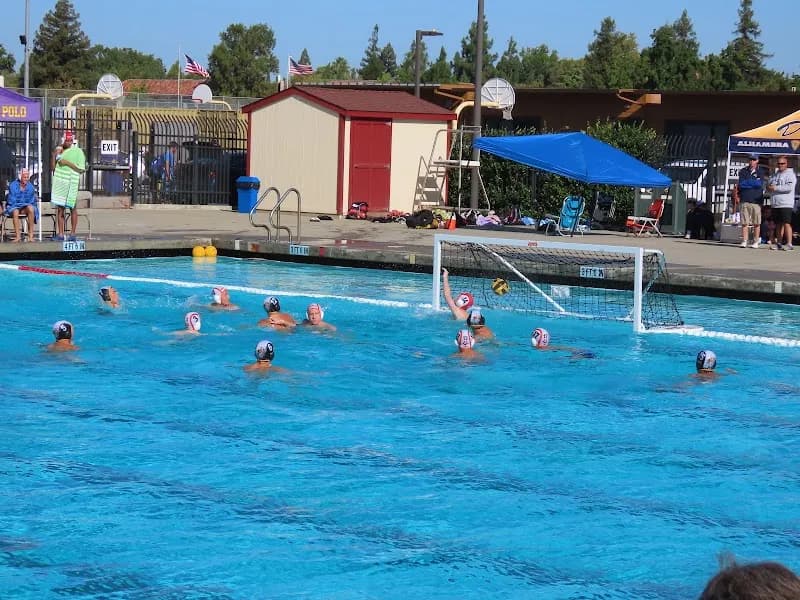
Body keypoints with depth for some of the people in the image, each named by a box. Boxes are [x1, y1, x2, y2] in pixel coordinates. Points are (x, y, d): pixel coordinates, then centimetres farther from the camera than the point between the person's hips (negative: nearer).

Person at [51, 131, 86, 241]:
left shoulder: (78, 152, 0)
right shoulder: (61, 151, 18)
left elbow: (81, 169, -6)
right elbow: (53, 167, 18)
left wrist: (67, 163, -14)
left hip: (71, 184, -6)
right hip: (59, 183, 6)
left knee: (72, 208, -1)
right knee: (60, 209, 3)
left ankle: (73, 233, 2)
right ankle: (60, 233, 5)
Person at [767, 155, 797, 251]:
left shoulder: (790, 174, -2)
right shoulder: (775, 175, 21)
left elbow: (789, 188, -17)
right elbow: (769, 188, 24)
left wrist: (775, 188, -15)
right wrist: (769, 187, -1)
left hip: (786, 204, -7)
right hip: (775, 204, 7)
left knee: (786, 223, -12)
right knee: (778, 224, 8)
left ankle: (789, 244, -14)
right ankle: (779, 244, 13)